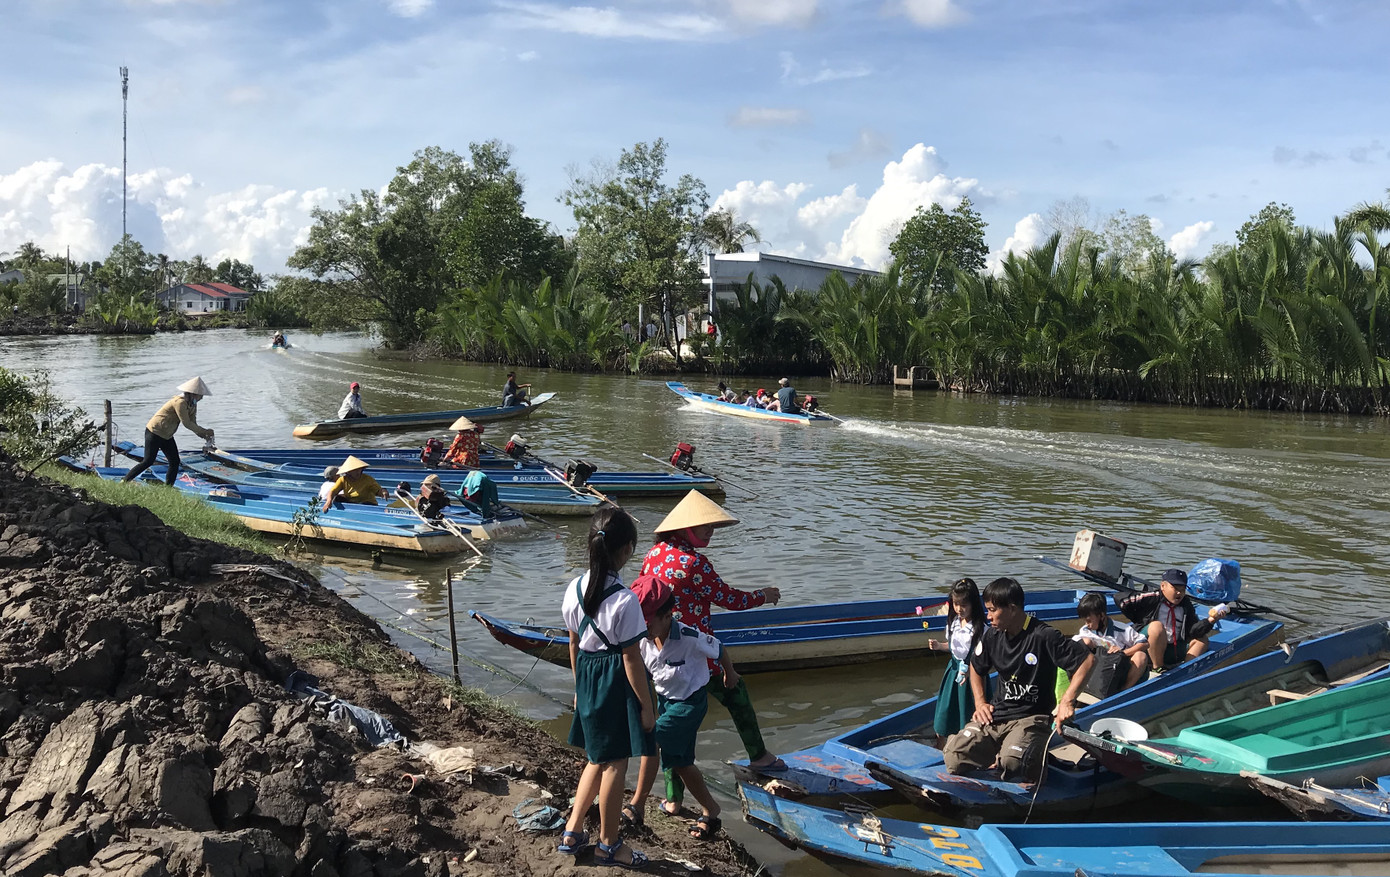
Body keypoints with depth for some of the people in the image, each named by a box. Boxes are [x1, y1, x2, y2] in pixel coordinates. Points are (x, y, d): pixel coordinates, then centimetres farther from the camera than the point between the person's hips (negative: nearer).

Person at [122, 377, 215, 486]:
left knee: (175, 462, 4)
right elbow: (186, 423, -26)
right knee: (148, 461, -10)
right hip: (154, 432, -10)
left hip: (166, 436, 10)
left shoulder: (192, 404, 5)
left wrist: (203, 436, -12)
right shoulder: (180, 402, -24)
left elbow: (192, 424, 4)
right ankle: (124, 482, -1)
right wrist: (204, 431, -20)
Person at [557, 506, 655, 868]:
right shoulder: (624, 600, -24)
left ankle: (572, 832, 29)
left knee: (597, 759, 22)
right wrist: (647, 706, -7)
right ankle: (609, 844, 23)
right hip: (616, 685, -7)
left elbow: (574, 644, 7)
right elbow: (631, 660, -18)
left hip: (587, 679, 7)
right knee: (615, 764, 8)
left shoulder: (574, 590, -4)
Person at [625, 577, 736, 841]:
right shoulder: (644, 642, -10)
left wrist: (730, 675, 10)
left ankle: (638, 805, -10)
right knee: (679, 762, 12)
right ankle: (710, 810, 29)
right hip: (665, 700, 7)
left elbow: (719, 651, -8)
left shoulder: (690, 638, -26)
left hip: (690, 702, -7)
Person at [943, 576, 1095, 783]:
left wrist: (1067, 701, -19)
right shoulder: (992, 636, 7)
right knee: (954, 757, -18)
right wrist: (980, 702, 12)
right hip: (995, 715, 5)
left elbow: (1088, 660, -13)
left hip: (1030, 718, -5)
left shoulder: (1044, 636, -13)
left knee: (1010, 763, -34)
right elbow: (976, 667, 27)